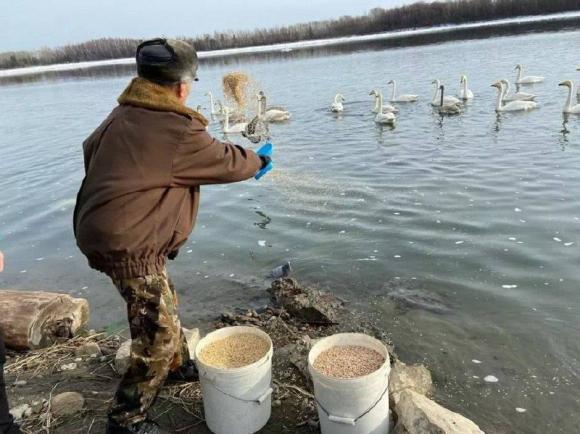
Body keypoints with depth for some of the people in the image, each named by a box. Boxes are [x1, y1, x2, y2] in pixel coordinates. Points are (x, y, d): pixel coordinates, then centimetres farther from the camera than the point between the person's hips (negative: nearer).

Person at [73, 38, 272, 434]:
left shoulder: (122, 116, 7)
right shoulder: (181, 133, -18)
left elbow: (91, 149, 19)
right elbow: (228, 162, -6)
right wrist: (259, 162, 13)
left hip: (103, 231, 10)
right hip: (131, 245, -10)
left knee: (164, 304, 26)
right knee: (159, 334, 0)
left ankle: (180, 366, 47)